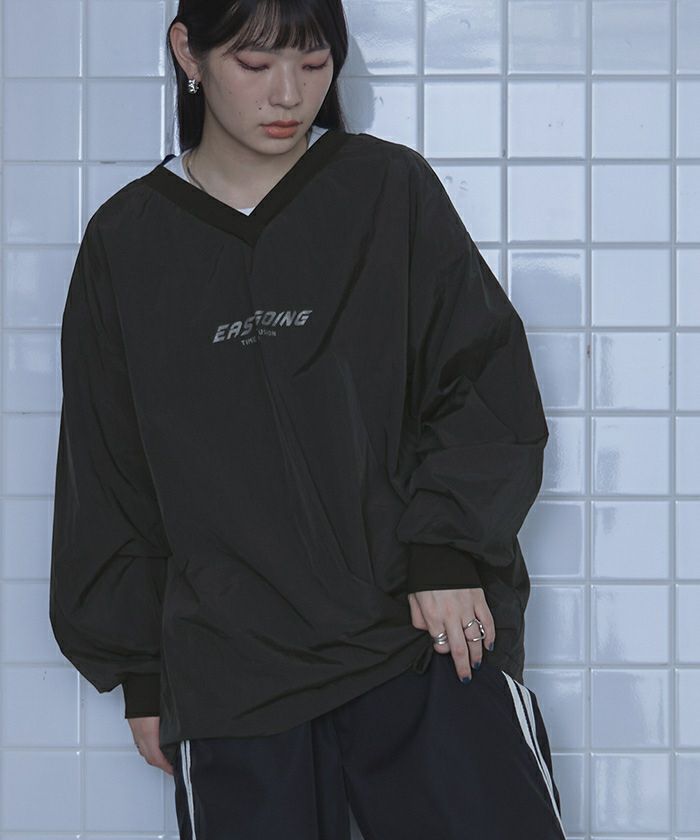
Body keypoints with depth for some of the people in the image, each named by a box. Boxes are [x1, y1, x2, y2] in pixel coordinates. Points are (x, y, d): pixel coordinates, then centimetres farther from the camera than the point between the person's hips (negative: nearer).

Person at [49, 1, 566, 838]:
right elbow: (105, 479, 12)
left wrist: (447, 543, -10)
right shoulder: (125, 241, 7)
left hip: (429, 642, -1)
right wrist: (139, 671, 11)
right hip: (229, 673, 1)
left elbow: (488, 381, 3)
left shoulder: (393, 189, 4)